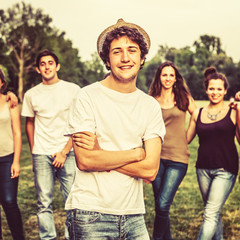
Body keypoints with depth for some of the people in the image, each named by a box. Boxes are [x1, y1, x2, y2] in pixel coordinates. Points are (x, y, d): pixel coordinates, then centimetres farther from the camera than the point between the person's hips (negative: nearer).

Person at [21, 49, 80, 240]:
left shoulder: (73, 90, 2)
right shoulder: (31, 95, 9)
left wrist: (65, 151, -6)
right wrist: (33, 151, 11)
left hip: (68, 152, -1)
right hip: (41, 154, 2)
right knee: (44, 202, 3)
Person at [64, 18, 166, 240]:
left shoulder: (151, 106, 4)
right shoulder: (88, 97, -6)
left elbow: (150, 170, -5)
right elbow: (84, 161, -14)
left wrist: (100, 154, -13)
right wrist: (135, 154, -8)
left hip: (133, 215, 4)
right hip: (91, 215, -3)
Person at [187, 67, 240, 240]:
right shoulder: (198, 114, 8)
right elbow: (186, 139, 15)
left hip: (225, 169, -4)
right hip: (203, 168, 4)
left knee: (210, 214, -10)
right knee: (214, 213, 15)